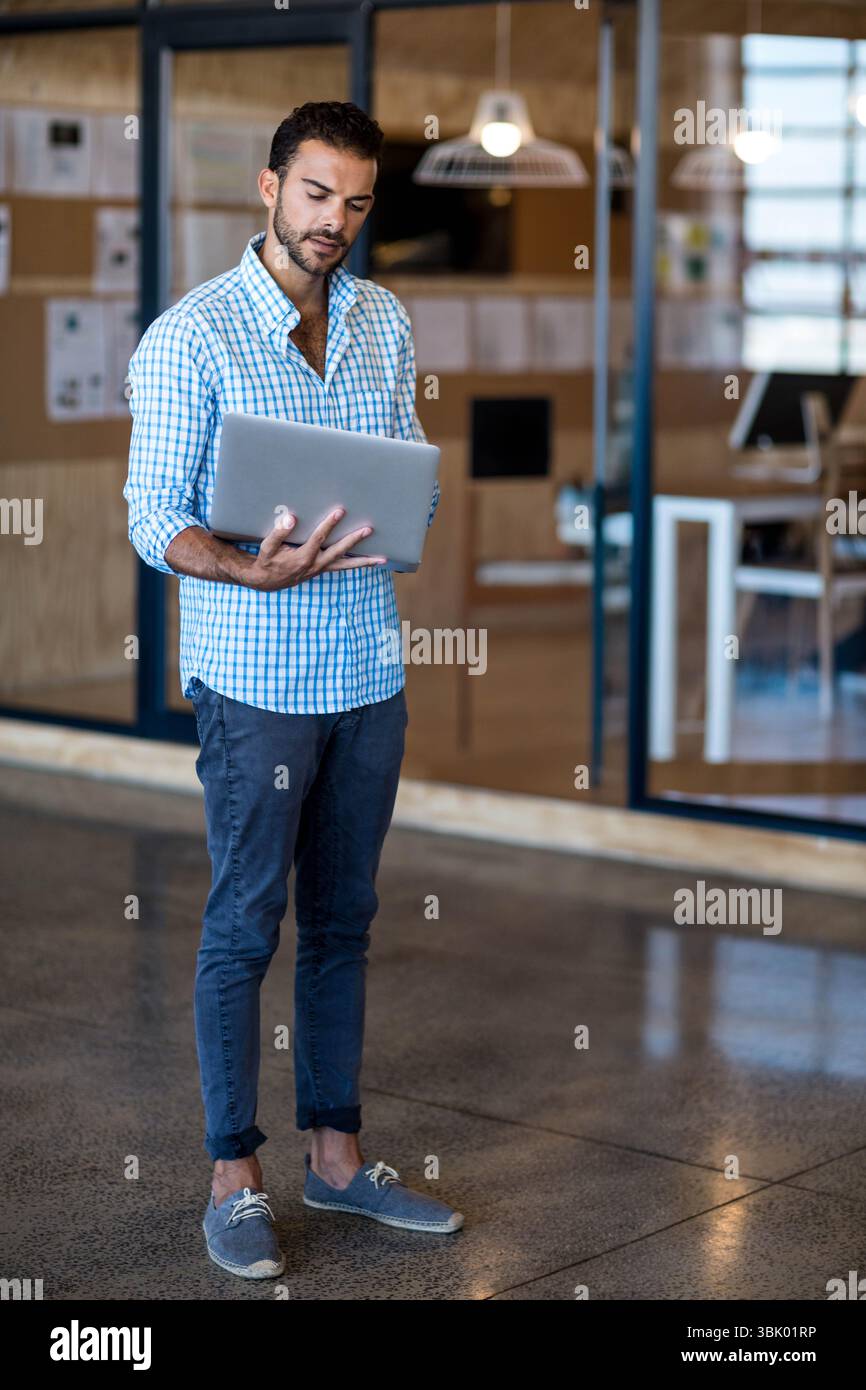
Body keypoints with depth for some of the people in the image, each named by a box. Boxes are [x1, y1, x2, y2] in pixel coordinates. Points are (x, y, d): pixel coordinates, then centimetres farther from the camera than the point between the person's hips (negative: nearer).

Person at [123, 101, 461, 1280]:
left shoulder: (385, 321, 8)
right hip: (256, 680, -5)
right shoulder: (190, 338, -10)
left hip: (369, 671, 6)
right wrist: (258, 570, -29)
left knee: (343, 920, 13)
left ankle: (337, 1154, 25)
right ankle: (235, 1179, 13)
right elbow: (155, 519, -11)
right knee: (245, 926, 2)